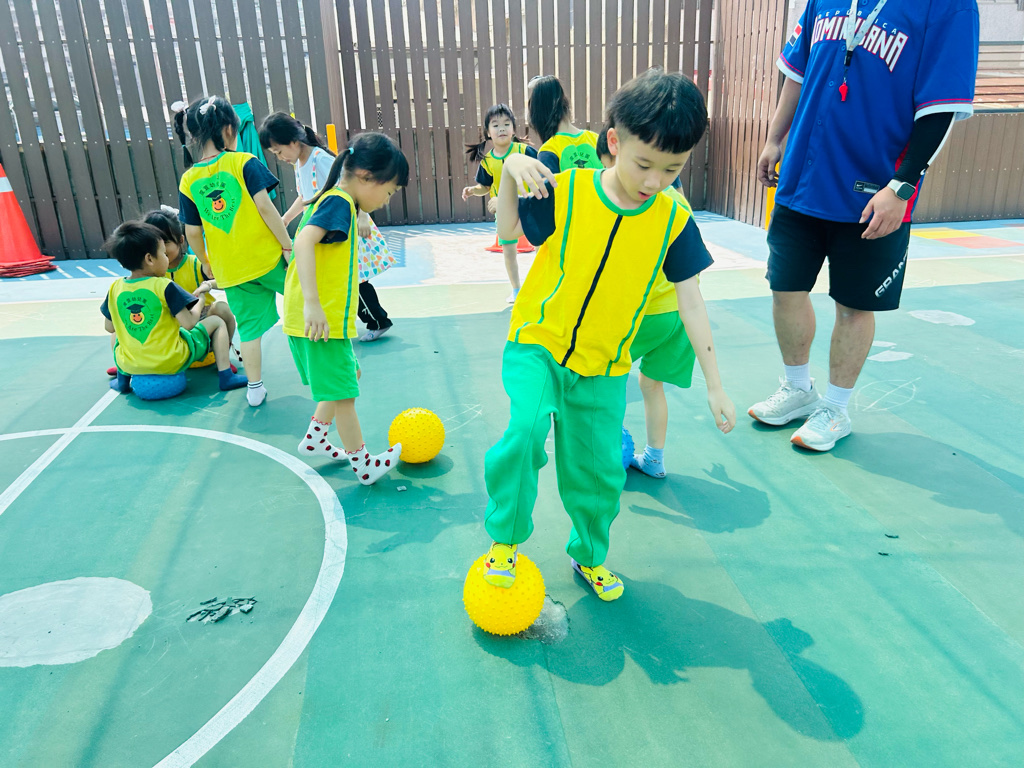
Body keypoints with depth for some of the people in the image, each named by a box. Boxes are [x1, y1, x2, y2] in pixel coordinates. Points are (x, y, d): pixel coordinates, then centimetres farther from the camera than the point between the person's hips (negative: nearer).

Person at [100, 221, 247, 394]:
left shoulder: (115, 288, 0)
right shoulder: (164, 286, -14)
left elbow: (109, 327, 9)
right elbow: (189, 323, -17)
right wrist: (200, 301, 1)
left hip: (129, 365, 5)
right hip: (172, 363, -5)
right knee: (216, 322, 10)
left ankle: (122, 379, 28)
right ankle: (225, 376, 2)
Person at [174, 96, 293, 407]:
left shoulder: (188, 180, 3)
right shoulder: (244, 162, -8)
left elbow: (193, 233, 4)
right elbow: (264, 206, -16)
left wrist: (208, 265, 18)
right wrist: (287, 244, -11)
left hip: (230, 271, 3)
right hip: (267, 256, -3)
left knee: (250, 328, 11)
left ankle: (255, 389, 16)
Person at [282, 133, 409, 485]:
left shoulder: (333, 200, 14)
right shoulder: (340, 202, -14)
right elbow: (304, 242, -29)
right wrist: (312, 303, -36)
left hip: (324, 319, 9)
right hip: (322, 322, -9)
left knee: (345, 377, 25)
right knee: (343, 393, 3)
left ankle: (315, 438, 36)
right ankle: (363, 465, 18)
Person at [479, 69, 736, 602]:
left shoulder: (673, 220, -7)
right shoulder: (566, 192, -12)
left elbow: (691, 304, -3)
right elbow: (508, 230, 4)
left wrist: (715, 386, -2)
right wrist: (511, 172, -15)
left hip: (604, 366, 2)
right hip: (537, 344, -2)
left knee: (599, 471, 9)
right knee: (527, 427, -29)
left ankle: (588, 556, 40)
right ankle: (505, 537, -3)